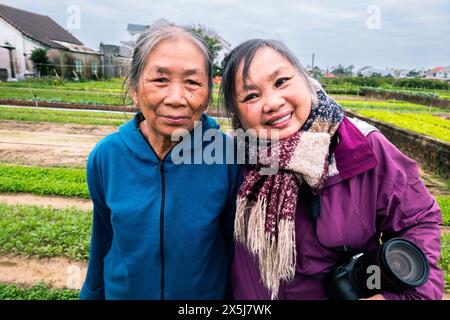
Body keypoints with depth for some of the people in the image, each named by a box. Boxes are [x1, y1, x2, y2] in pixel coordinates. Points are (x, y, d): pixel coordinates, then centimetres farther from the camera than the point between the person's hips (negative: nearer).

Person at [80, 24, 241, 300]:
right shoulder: (106, 156, -18)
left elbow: (236, 242, -9)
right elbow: (103, 239, -2)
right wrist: (92, 293, 10)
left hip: (209, 292, -1)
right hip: (121, 291, 2)